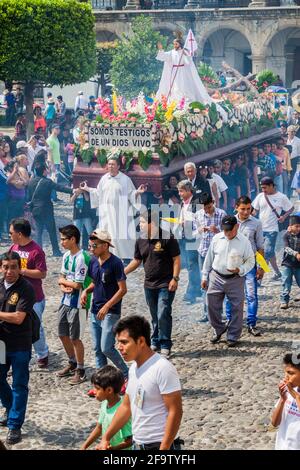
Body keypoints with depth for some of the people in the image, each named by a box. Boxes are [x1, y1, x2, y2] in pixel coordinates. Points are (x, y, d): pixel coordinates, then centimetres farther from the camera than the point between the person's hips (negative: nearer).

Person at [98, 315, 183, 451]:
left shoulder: (162, 368, -18)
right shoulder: (134, 368, 9)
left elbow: (175, 412, -20)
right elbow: (126, 406, 19)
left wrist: (164, 449, -23)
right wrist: (106, 437, 17)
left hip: (158, 445, -9)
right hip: (137, 445, 9)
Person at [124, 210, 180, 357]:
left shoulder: (167, 239, -11)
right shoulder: (140, 241, 7)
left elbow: (176, 259, -9)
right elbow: (136, 261, 17)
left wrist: (175, 278, -15)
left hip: (166, 285, -6)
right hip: (149, 285, 6)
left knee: (163, 315, -10)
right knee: (155, 317, 13)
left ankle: (165, 346, -1)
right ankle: (156, 342, 25)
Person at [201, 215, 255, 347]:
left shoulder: (244, 241, -6)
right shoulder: (216, 239, 0)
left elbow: (250, 261, 0)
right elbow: (209, 258, 8)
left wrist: (240, 270, -18)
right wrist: (204, 277, 8)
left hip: (235, 279, -2)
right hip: (216, 277, 2)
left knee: (236, 308, 2)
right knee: (212, 306, 5)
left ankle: (233, 336, 16)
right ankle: (219, 329, 28)